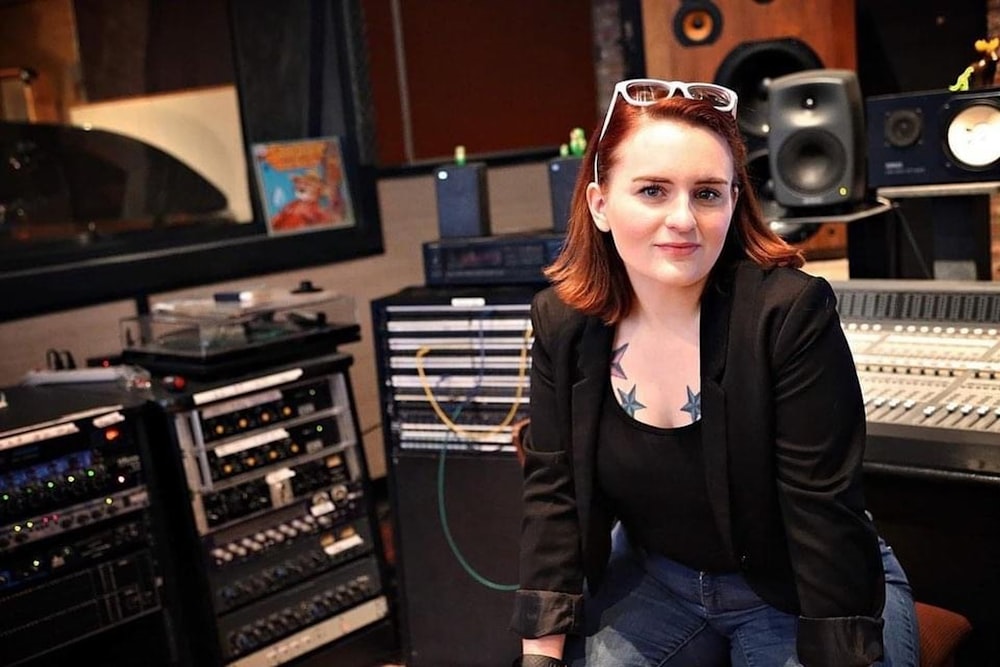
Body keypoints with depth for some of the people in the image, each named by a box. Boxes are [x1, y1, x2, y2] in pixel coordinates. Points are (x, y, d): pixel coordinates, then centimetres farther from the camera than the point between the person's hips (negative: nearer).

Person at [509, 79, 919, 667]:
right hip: (654, 579, 4)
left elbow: (823, 509, -21)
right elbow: (554, 491, -6)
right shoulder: (563, 322, -11)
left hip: (808, 592, -3)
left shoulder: (789, 311, -24)